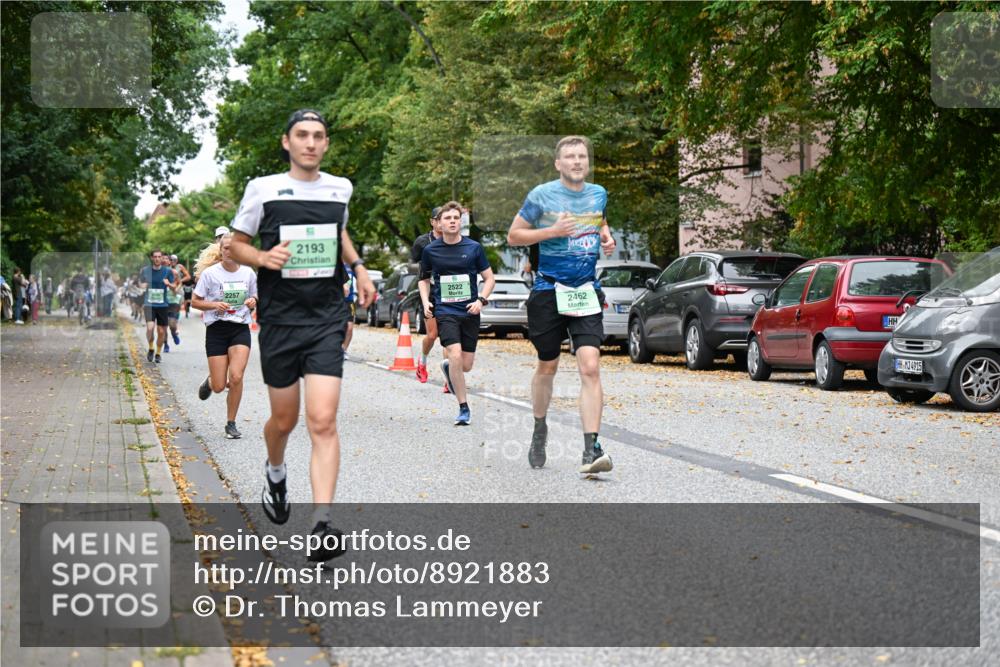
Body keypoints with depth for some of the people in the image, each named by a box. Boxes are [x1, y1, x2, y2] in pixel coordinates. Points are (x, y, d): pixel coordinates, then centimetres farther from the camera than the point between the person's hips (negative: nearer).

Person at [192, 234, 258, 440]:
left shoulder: (249, 273, 4)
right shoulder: (210, 273, -5)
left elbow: (254, 299, 17)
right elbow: (195, 301, 0)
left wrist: (253, 303, -7)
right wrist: (215, 305, -17)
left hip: (240, 329, 2)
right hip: (216, 330, -1)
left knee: (236, 377, -16)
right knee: (219, 387, -3)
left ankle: (231, 424, 1)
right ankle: (209, 381, 37)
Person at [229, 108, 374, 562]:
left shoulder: (340, 188, 7)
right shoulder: (263, 189, -1)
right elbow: (236, 245, 6)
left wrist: (358, 267, 14)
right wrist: (264, 257, -14)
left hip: (326, 320, 1)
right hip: (279, 320, 0)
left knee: (323, 422, -13)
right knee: (284, 419, 12)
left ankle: (322, 525, -16)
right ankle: (275, 473, 47)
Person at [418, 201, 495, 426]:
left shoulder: (474, 248, 0)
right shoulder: (430, 251, 1)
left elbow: (489, 278, 7)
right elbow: (424, 280, 15)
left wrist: (481, 300, -9)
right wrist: (425, 302, -1)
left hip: (470, 312, 1)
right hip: (445, 311, -1)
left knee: (466, 365, 4)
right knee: (455, 355, -19)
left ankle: (448, 367, 42)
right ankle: (464, 409, -8)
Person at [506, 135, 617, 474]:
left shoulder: (599, 194, 7)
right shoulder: (541, 195, -5)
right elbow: (513, 236, -1)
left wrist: (607, 238, 6)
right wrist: (552, 231, -14)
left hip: (586, 292, 2)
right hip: (549, 291, -2)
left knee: (590, 368, -13)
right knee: (547, 367, 12)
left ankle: (591, 449, -15)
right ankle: (539, 430, 37)